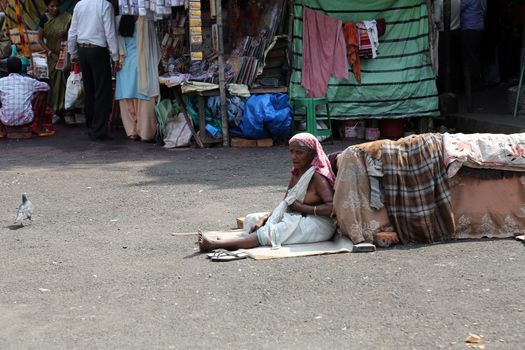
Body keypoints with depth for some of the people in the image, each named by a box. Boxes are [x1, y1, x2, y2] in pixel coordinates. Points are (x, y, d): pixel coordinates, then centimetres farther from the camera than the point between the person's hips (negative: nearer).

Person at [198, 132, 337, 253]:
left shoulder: (317, 176, -11)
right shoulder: (296, 173, 15)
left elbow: (332, 207, -22)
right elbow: (284, 205, 12)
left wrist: (302, 207, -18)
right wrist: (263, 219, -4)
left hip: (317, 225, -10)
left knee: (269, 233, -27)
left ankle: (215, 244, -39)